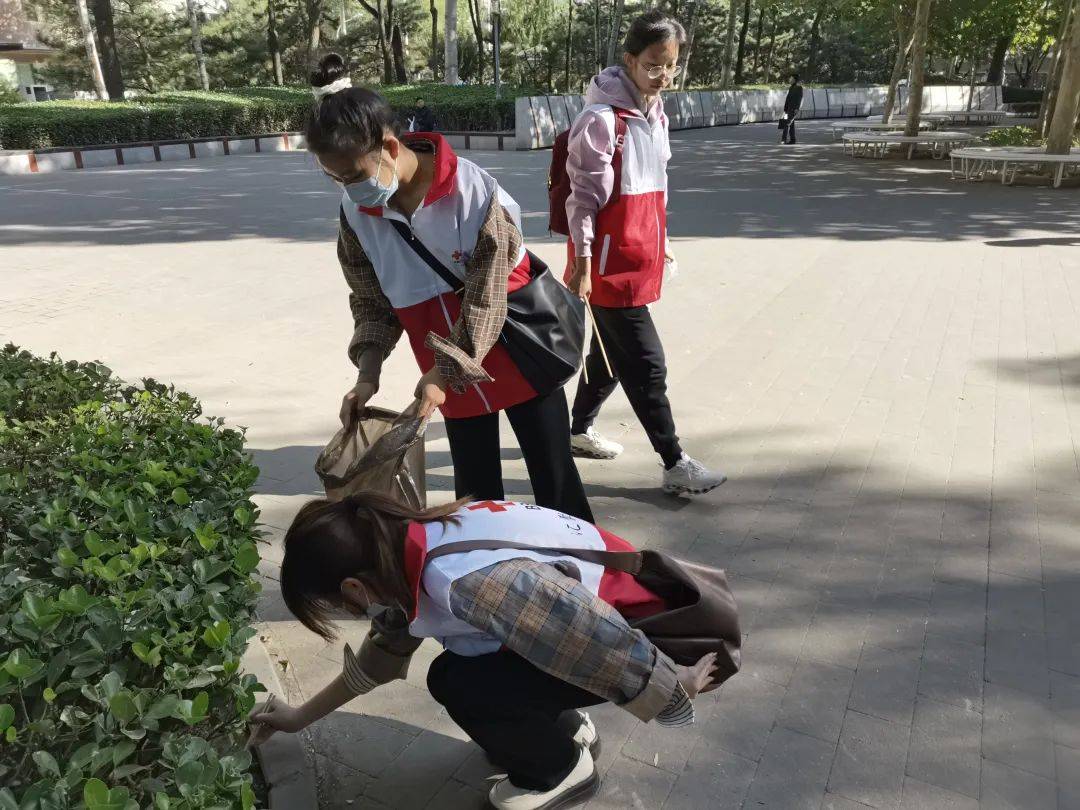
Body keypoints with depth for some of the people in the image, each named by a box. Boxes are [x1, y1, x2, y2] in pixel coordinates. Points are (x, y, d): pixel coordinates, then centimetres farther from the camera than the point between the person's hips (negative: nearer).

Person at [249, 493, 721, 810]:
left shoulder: (476, 582, -35)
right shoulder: (406, 557, -5)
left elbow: (609, 648, -29)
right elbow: (383, 652, 13)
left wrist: (677, 689, -12)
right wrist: (302, 715, 21)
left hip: (642, 621, -8)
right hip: (581, 608, 8)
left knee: (459, 683, -19)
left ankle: (561, 768, 7)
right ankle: (565, 726, 23)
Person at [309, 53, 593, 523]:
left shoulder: (471, 190, -25)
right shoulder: (356, 213, -8)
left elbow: (486, 295, -22)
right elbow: (371, 302, 2)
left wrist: (442, 374, -24)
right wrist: (368, 374, -10)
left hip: (515, 352, -4)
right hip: (451, 375, 4)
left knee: (554, 479, 8)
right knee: (474, 489, 13)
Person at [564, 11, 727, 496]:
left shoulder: (656, 116, 11)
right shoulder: (601, 120, -15)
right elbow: (584, 198, -15)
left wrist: (660, 242, 23)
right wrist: (582, 264, -16)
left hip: (640, 259, 9)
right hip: (610, 265, -9)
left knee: (612, 353, 19)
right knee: (646, 363, -3)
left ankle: (579, 430, 38)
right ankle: (675, 465, 7)